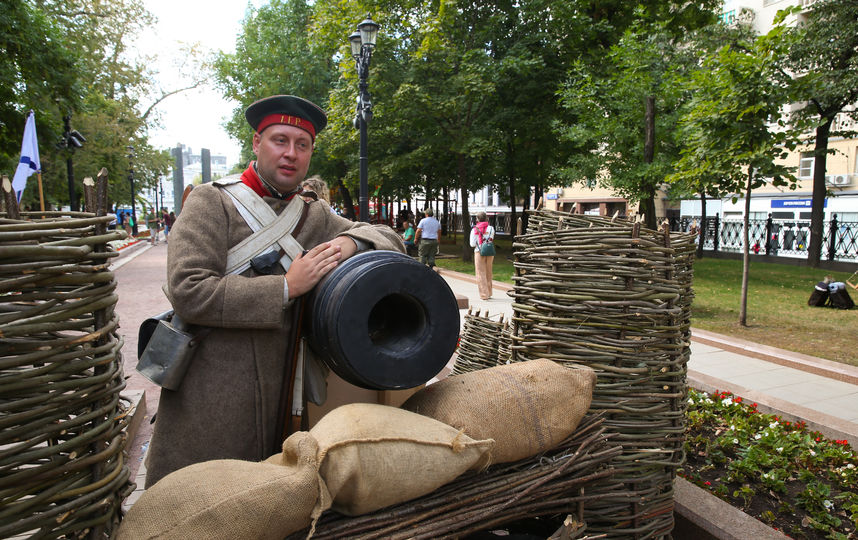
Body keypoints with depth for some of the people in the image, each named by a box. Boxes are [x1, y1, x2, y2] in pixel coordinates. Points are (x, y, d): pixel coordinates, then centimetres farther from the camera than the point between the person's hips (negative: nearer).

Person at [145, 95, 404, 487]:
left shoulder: (314, 217, 11)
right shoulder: (211, 201, -4)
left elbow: (390, 240, 13)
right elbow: (187, 292, -16)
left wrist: (350, 241, -9)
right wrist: (286, 286, -18)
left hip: (279, 396, 4)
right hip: (209, 402, -4)